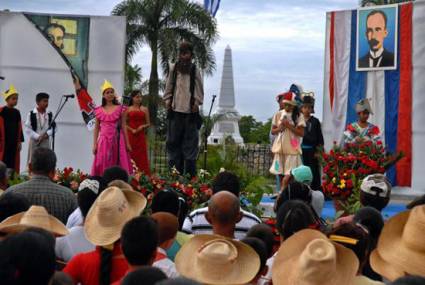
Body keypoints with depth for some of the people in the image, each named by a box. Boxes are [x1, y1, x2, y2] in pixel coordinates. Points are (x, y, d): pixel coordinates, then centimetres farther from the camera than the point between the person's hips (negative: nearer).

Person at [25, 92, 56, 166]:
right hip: (34, 141, -3)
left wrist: (47, 134, -15)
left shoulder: (49, 114, 4)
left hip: (46, 142, 3)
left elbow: (53, 127, 4)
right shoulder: (31, 114, -8)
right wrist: (38, 137, -17)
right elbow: (27, 129, -9)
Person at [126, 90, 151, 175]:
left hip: (141, 136, 1)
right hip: (130, 135, -1)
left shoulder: (144, 109, 10)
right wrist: (132, 130, -11)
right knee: (131, 156, -4)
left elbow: (148, 124, 11)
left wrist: (143, 126, -8)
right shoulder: (128, 109, 6)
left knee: (142, 156, -3)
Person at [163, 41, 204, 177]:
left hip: (190, 111, -2)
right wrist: (167, 100, 4)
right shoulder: (174, 68, 7)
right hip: (175, 110, 2)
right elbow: (169, 87, 13)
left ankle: (190, 174, 3)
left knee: (190, 142, 0)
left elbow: (199, 90, 3)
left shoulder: (194, 70, 2)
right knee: (173, 142, 3)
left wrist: (196, 103, -7)